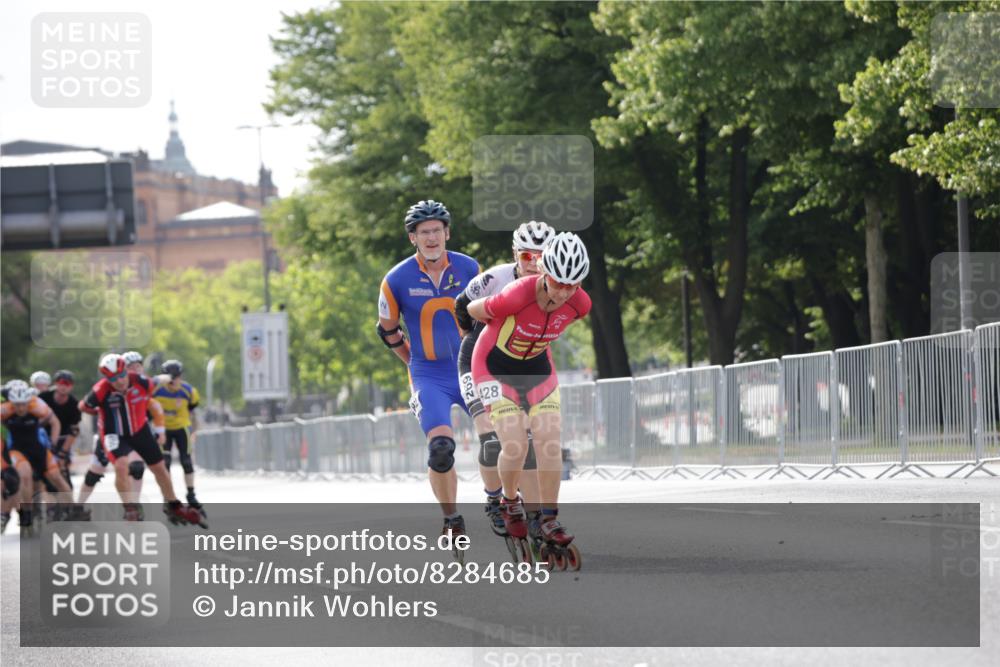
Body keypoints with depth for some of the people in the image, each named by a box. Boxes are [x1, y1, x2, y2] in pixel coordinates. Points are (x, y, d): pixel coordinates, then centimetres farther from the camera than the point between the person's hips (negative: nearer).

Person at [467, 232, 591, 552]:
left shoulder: (580, 304, -19)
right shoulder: (517, 296, -35)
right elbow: (474, 310, -15)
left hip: (537, 367, 4)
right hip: (495, 367, -4)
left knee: (549, 441, -9)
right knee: (515, 444, -13)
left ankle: (548, 520, 1)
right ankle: (510, 503, 15)